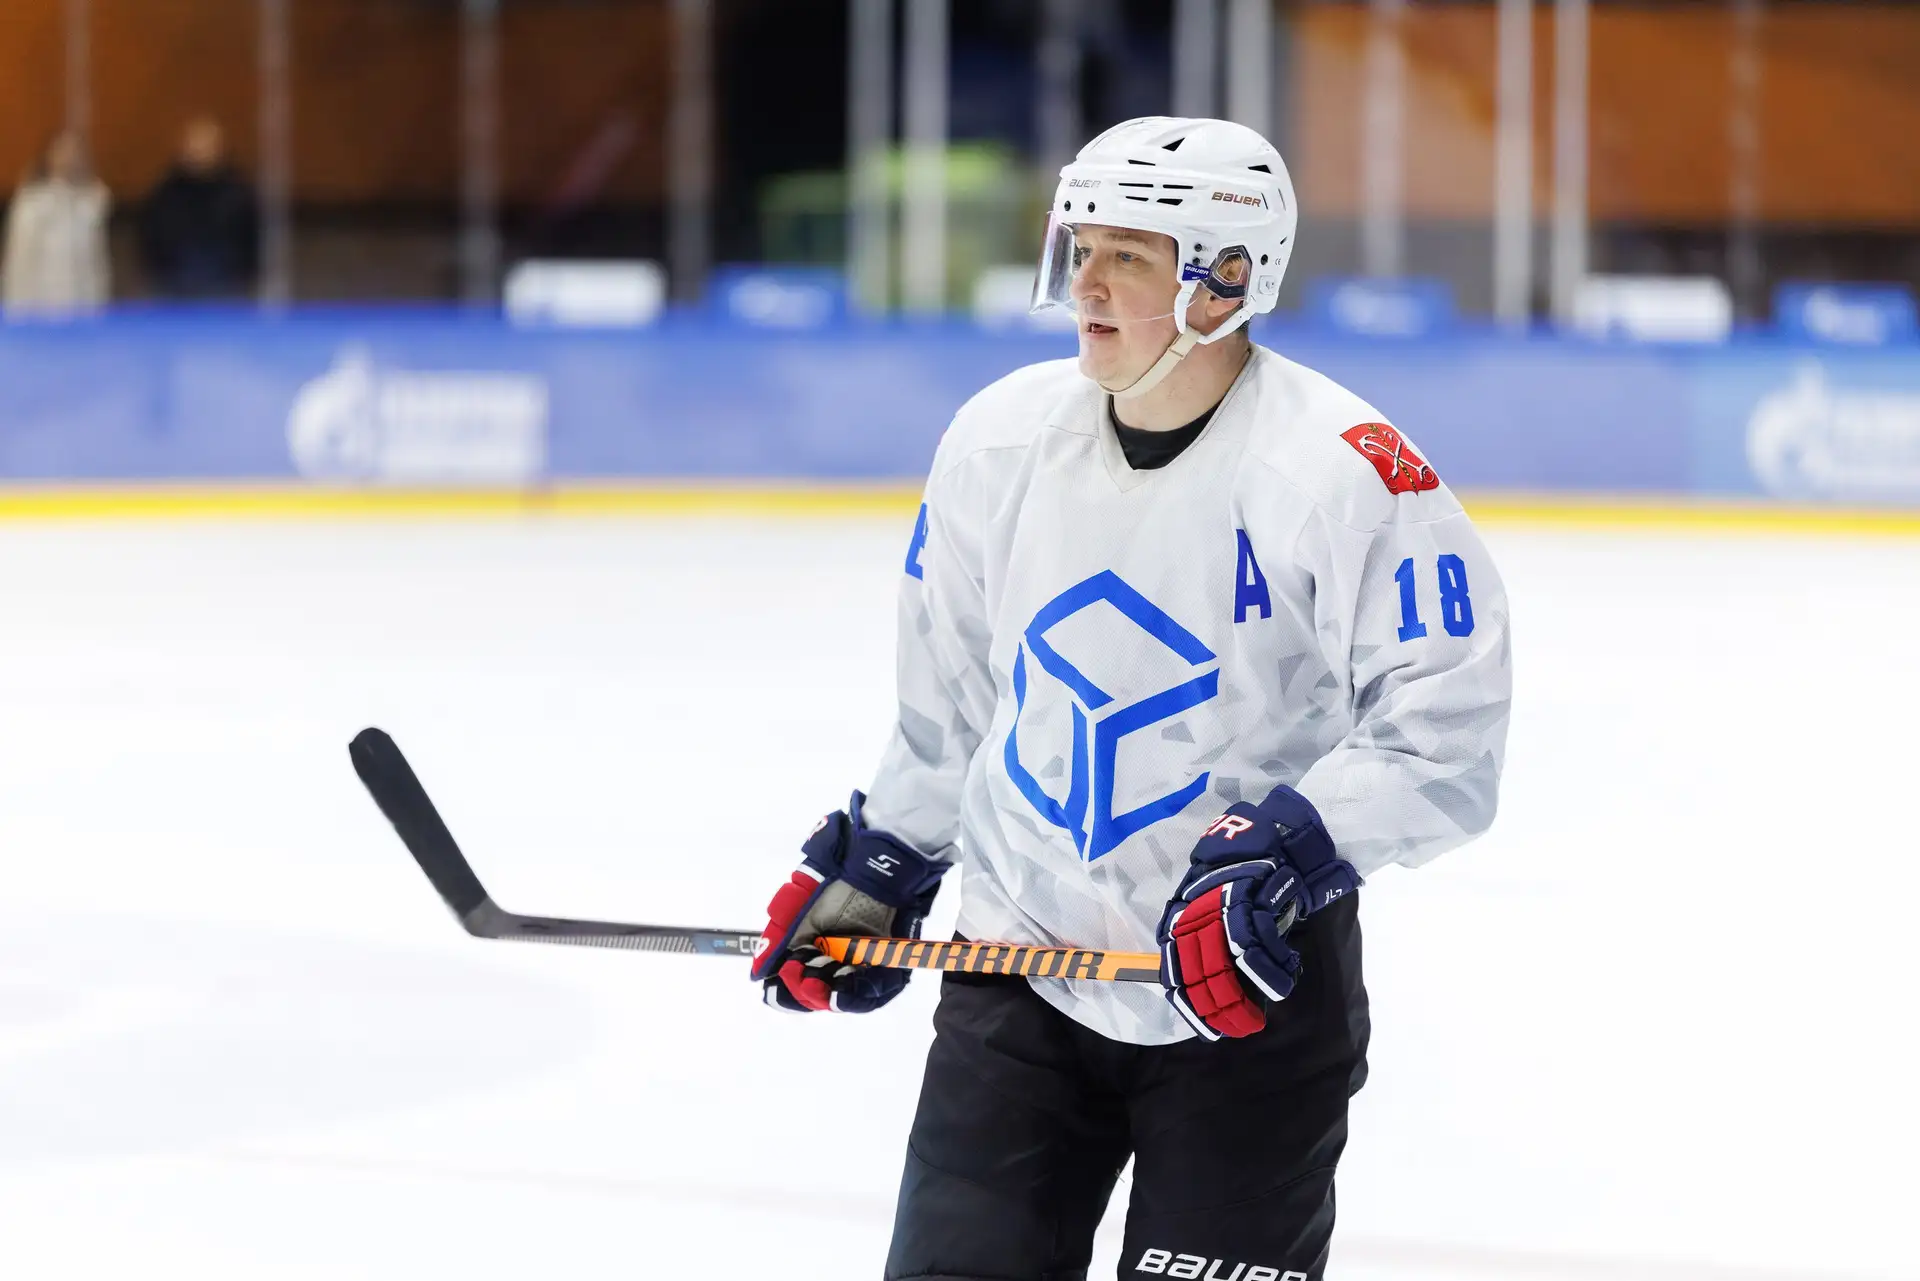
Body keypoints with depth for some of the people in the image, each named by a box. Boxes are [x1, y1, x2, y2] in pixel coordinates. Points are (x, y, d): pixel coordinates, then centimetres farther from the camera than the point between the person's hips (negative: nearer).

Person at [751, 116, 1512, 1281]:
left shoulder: (1344, 474, -18)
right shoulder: (1002, 438, 0)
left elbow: (1443, 740, -18)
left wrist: (1290, 854, -28)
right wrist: (880, 869, 18)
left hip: (1253, 986, -5)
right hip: (1019, 970, 5)